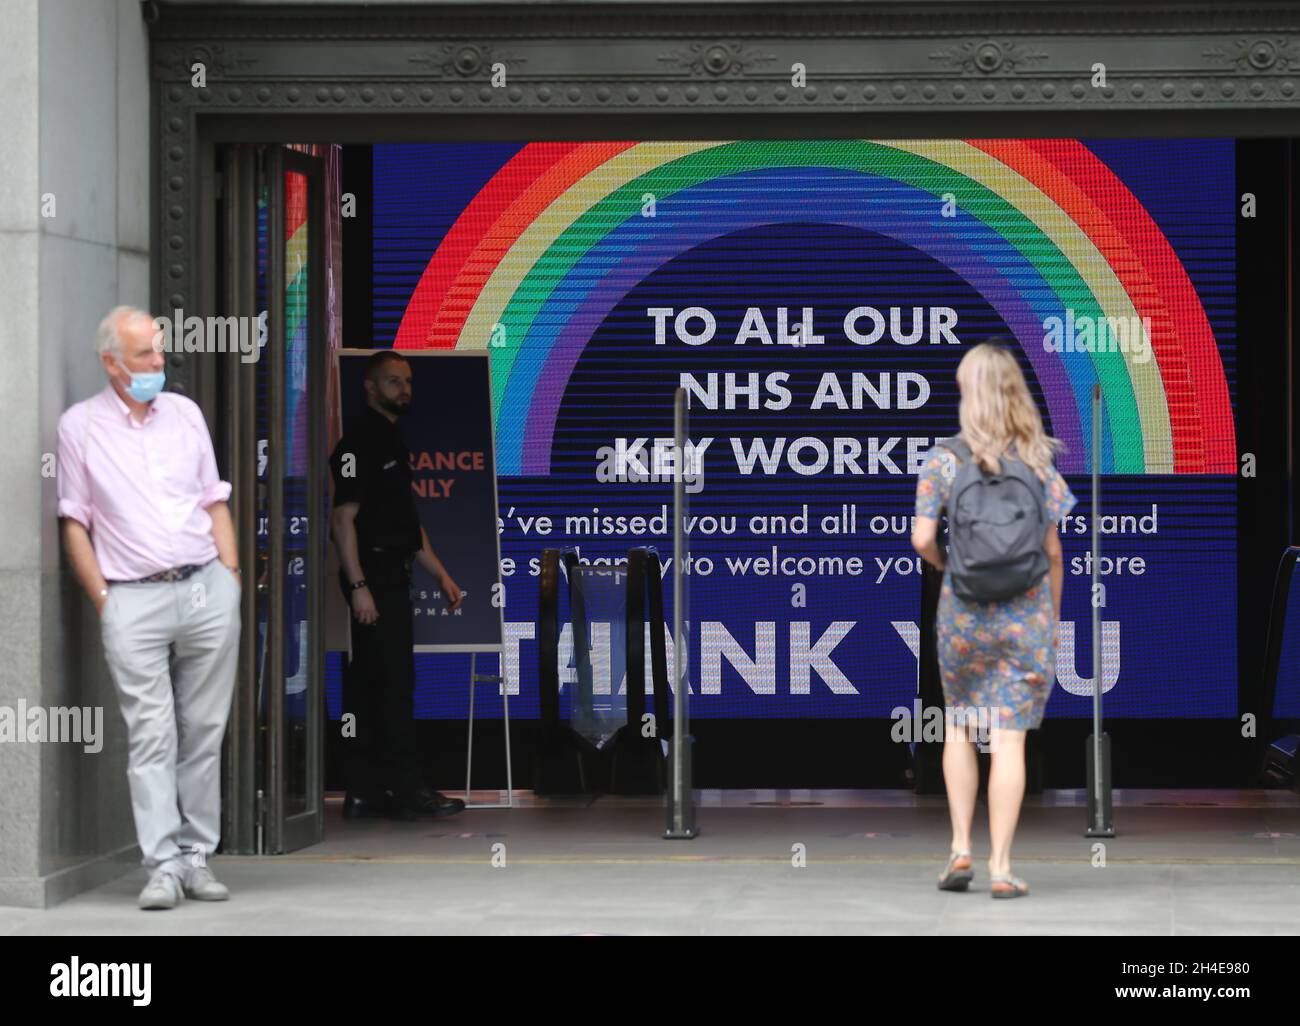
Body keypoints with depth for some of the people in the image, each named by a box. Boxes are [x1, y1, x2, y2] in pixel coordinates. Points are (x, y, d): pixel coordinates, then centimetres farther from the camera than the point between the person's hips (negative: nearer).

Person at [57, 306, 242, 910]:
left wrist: (231, 578, 7)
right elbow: (74, 522, 3)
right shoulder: (80, 426, 3)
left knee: (203, 733, 4)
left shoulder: (184, 414, 13)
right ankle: (163, 865, -5)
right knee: (151, 736, -6)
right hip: (133, 599, -3)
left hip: (208, 589, 3)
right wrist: (102, 599, -3)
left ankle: (196, 857, 11)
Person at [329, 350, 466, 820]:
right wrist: (358, 585, -22)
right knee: (394, 682, -9)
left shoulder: (392, 441, 20)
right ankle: (406, 790, -7)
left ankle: (365, 791, 10)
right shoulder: (360, 442, -10)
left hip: (392, 576, 10)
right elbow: (344, 517, -16)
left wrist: (440, 573, 21)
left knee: (368, 688, 8)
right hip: (372, 576, -10)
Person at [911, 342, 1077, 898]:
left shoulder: (943, 461, -5)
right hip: (1027, 611, 0)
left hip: (964, 609, 0)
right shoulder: (1037, 461, -2)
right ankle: (1000, 866, -1)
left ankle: (961, 846, 10)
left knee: (959, 725, 19)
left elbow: (922, 538, -11)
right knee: (1009, 739, 1)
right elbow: (1052, 549, 0)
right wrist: (1054, 616, 11)